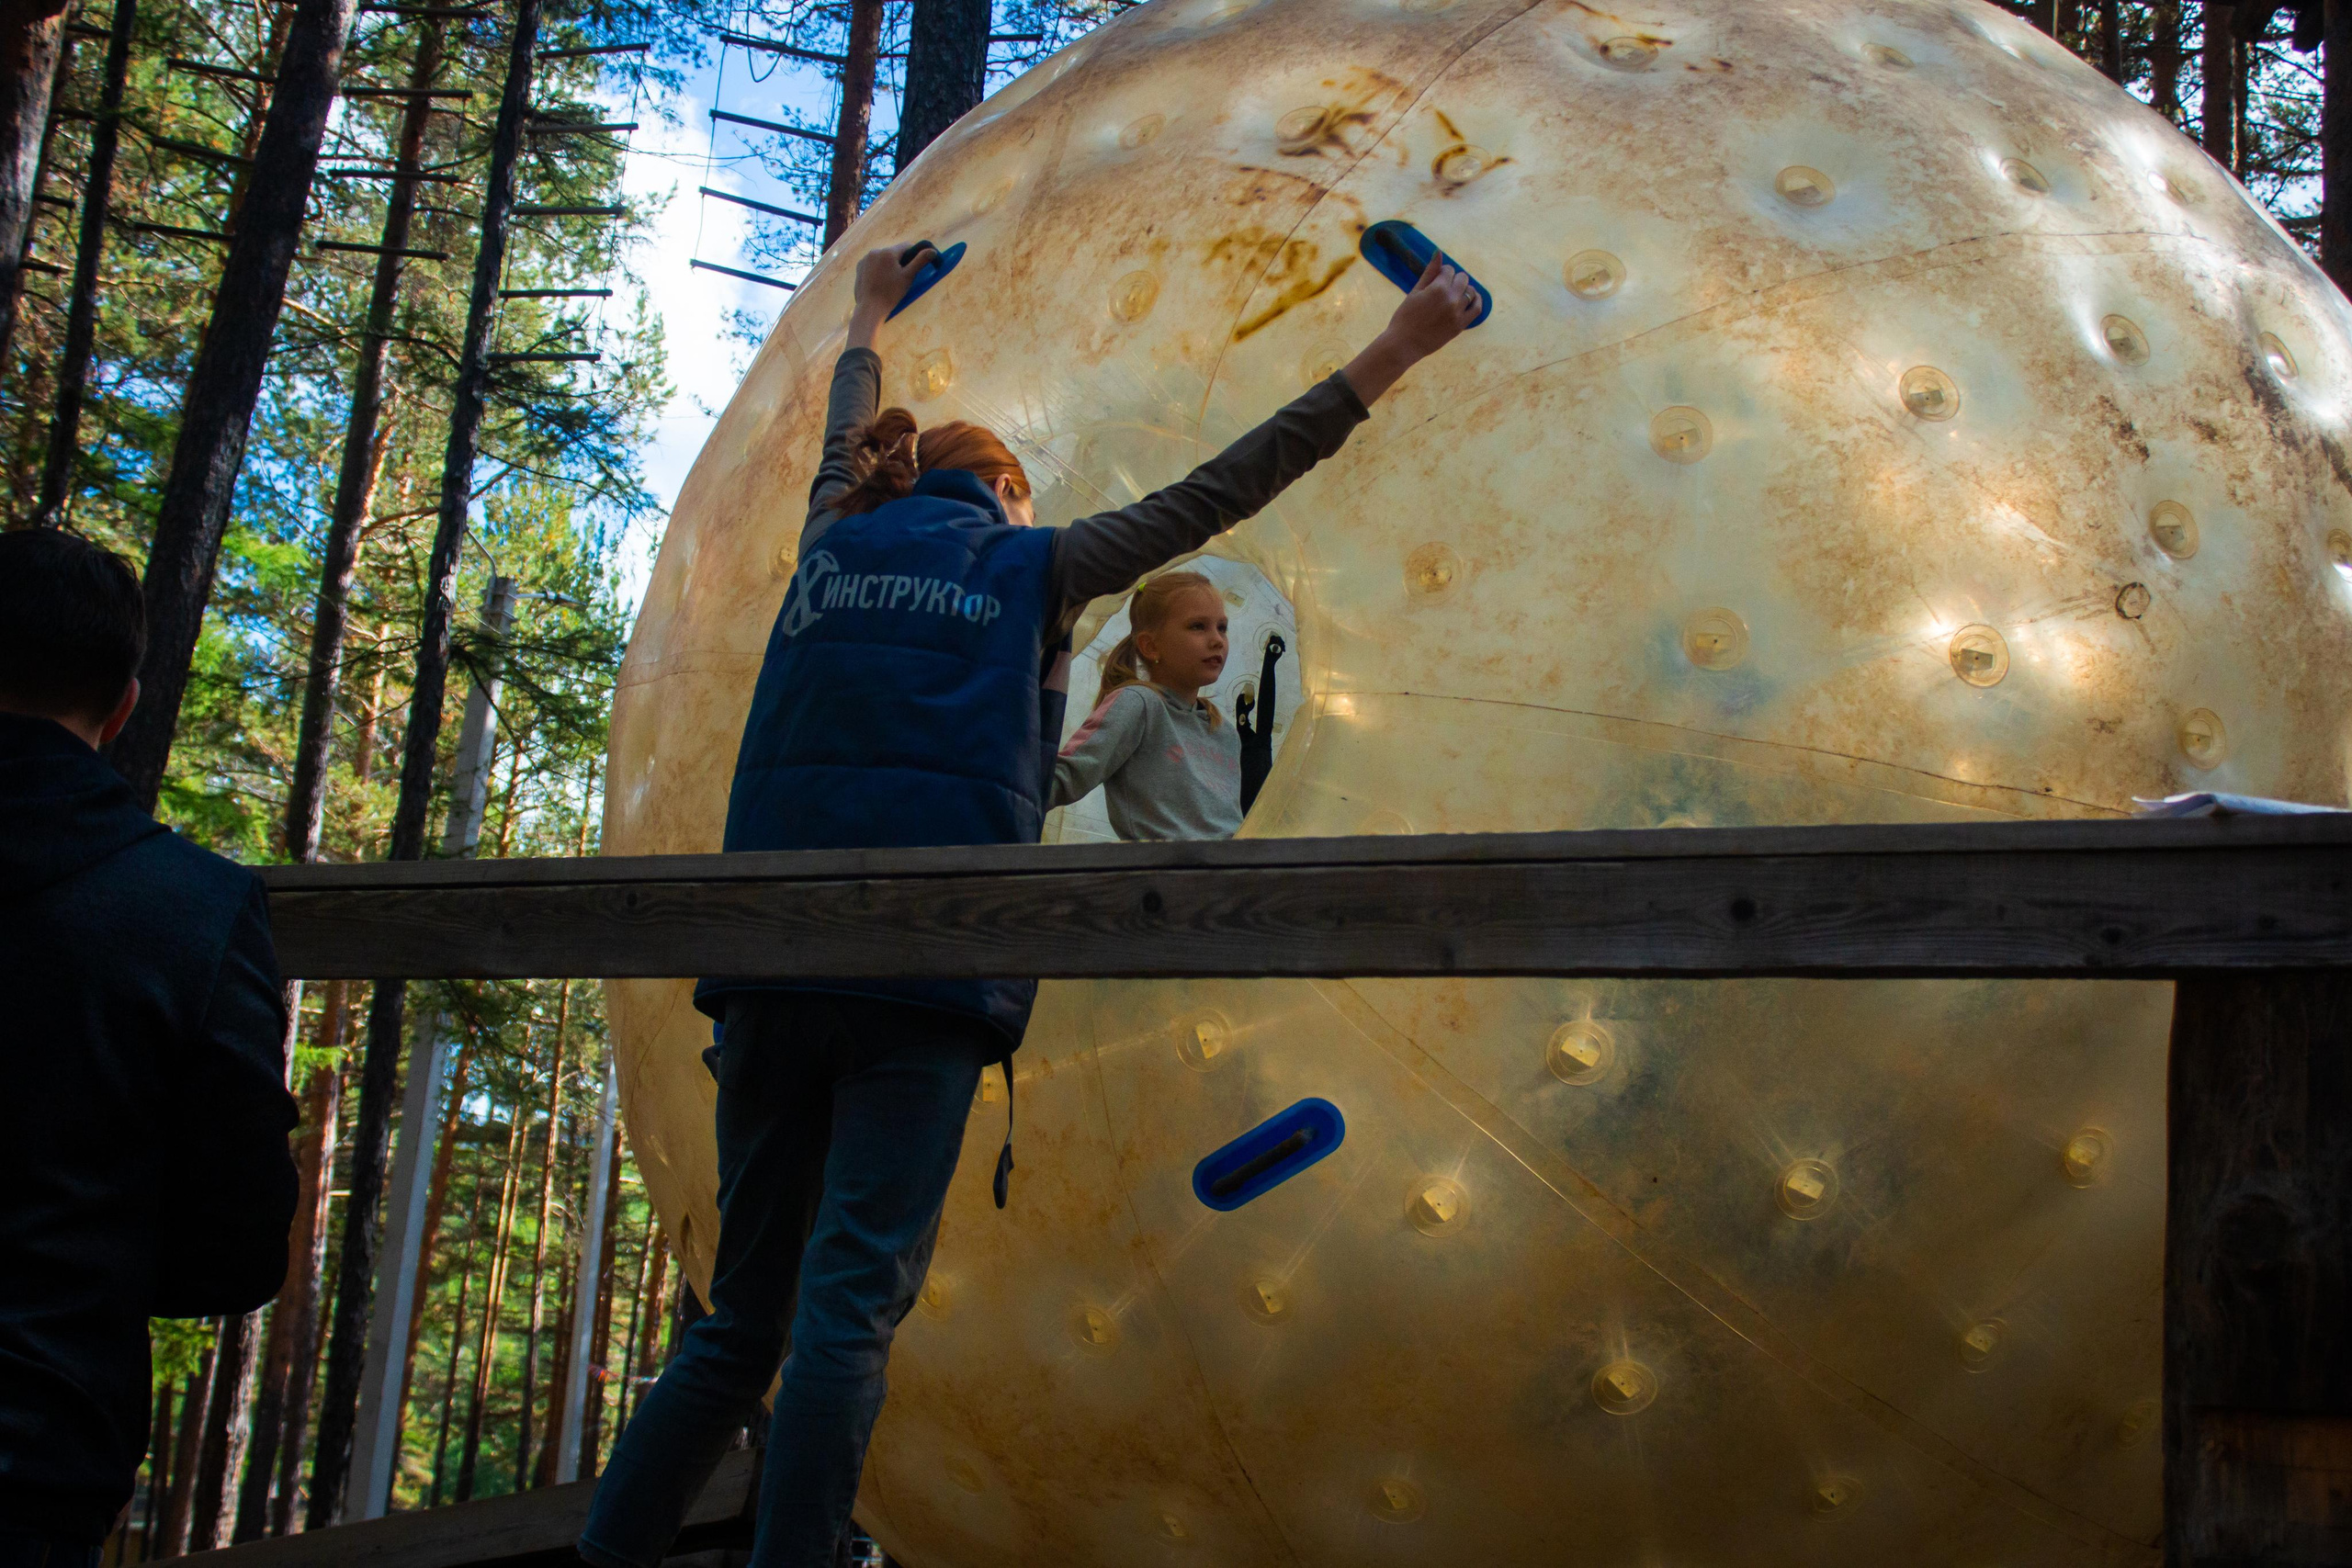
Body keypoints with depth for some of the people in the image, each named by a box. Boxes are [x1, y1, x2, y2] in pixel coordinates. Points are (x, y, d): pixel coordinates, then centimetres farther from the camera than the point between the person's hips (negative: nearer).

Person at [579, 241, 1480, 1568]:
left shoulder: (834, 548, 21)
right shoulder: (1029, 566, 10)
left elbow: (846, 448, 42)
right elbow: (1220, 492, 11)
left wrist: (869, 322, 62)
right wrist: (1396, 353, 17)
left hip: (775, 961, 5)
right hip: (928, 965, -4)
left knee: (741, 1318, 9)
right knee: (852, 1305, -9)